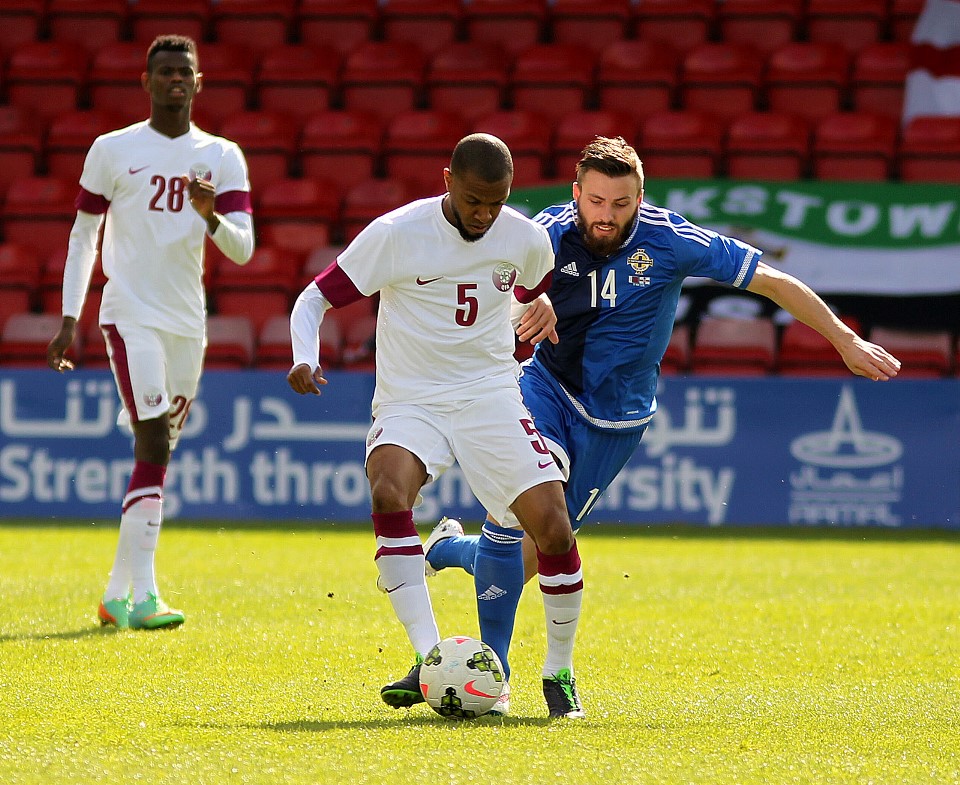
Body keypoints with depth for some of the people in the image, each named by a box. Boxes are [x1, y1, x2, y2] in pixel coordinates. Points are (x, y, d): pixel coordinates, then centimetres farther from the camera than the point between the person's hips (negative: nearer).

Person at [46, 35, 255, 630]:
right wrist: (69, 319, 3)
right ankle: (143, 597, -20)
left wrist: (210, 216, -21)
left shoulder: (222, 157, 7)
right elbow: (83, 234, 8)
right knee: (154, 446, -17)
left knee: (158, 458, 7)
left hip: (188, 323, 4)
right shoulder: (114, 150, 1)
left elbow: (243, 250, 0)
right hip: (130, 316, -4)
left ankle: (117, 594, 18)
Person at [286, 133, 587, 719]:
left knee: (554, 530, -13)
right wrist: (305, 359, -22)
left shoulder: (527, 240, -1)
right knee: (389, 495, -34)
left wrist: (544, 310, 6)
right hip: (410, 402, -2)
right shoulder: (395, 234, -11)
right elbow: (315, 298, -6)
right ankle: (429, 660, -32)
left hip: (491, 398, 2)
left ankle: (560, 674, 9)